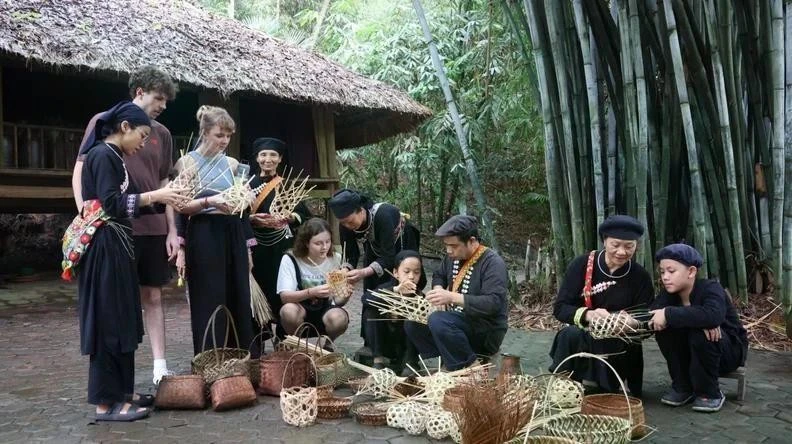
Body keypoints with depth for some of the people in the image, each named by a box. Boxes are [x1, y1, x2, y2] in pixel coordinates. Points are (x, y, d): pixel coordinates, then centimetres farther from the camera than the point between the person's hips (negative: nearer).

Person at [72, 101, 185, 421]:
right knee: (108, 322, -5)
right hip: (103, 248, -10)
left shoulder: (113, 157, 17)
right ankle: (105, 402, 2)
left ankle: (120, 392, 20)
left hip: (115, 247, 10)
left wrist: (161, 199, 11)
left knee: (121, 321, 12)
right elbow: (111, 205, -20)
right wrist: (154, 196, -15)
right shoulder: (102, 155, -11)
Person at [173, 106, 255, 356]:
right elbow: (180, 206, -7)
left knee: (239, 300, 7)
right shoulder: (187, 162, -3)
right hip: (204, 237, -5)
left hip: (233, 236, 5)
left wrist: (247, 247, 13)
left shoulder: (232, 164, 11)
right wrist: (209, 201, -22)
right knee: (209, 303, -2)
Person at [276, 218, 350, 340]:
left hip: (327, 310, 1)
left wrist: (344, 296, -29)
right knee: (288, 310, -34)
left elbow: (338, 301, -4)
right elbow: (285, 296, -22)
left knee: (338, 318, -33)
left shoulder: (336, 259, -4)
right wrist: (311, 292, -39)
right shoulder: (290, 260, -10)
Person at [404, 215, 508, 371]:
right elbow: (439, 276, 24)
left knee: (438, 321, -32)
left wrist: (452, 297, -36)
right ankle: (450, 360, -8)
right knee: (412, 323, -5)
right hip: (458, 321, 9)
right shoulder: (453, 256, 5)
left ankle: (471, 367, -18)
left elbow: (493, 303, -30)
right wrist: (438, 290, -2)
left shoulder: (492, 263, -19)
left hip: (487, 330, -8)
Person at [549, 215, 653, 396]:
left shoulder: (640, 277, -5)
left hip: (618, 348, 1)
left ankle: (595, 385, -6)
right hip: (581, 340, -1)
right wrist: (588, 315, -33)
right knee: (569, 335, -34)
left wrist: (633, 323, -30)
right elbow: (559, 308, -12)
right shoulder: (582, 265, -8)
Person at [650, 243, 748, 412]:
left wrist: (669, 314, -45)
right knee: (664, 330, -20)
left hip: (729, 349, -5)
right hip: (694, 353, 5)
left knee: (700, 334, -35)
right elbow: (651, 320, -26)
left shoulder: (711, 289, -24)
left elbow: (713, 315, -48)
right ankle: (683, 387, -4)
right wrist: (696, 321, -39)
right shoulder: (668, 294, -7)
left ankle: (710, 393, -14)